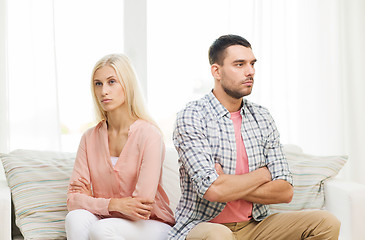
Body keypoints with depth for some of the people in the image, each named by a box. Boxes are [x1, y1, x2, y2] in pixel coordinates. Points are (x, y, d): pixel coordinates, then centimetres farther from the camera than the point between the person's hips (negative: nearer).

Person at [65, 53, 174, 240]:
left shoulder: (148, 134, -13)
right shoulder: (90, 138, 4)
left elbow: (142, 207, -16)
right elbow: (73, 200, -2)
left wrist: (94, 201, -3)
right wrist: (113, 204, -19)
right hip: (106, 221, 4)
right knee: (76, 217, -27)